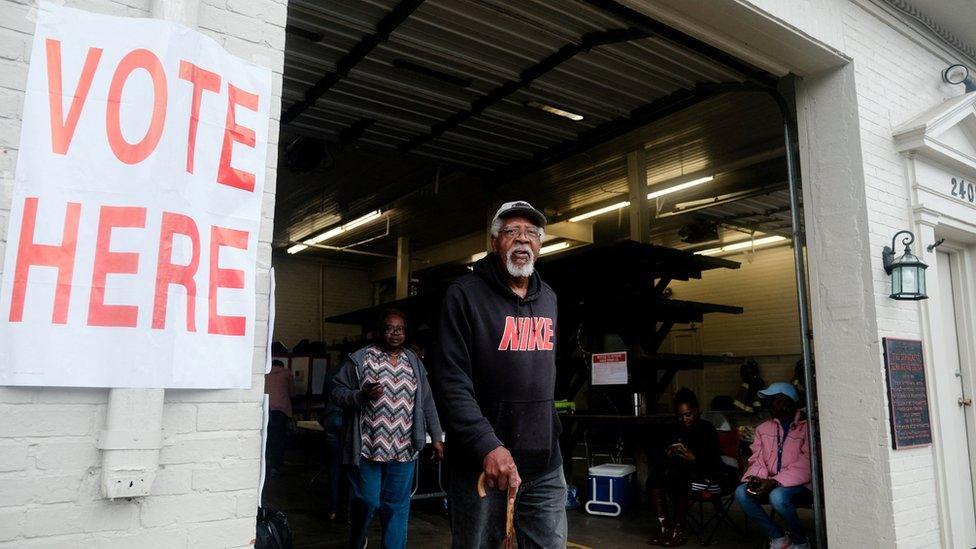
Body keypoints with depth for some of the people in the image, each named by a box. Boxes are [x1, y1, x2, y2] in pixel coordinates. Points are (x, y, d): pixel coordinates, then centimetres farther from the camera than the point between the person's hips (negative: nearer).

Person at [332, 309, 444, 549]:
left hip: (403, 449, 3)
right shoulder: (360, 359, -3)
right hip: (367, 447, -3)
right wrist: (362, 395, -20)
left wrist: (436, 437, 9)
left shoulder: (414, 363, 10)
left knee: (397, 506, 7)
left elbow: (426, 403, 13)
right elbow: (338, 391, -2)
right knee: (367, 502, 4)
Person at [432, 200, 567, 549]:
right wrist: (488, 446, -26)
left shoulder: (548, 299, 11)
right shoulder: (465, 294, -10)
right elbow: (451, 382, -17)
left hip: (546, 465, 6)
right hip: (481, 464, -5)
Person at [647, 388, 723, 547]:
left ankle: (678, 530, -24)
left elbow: (711, 461, -14)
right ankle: (663, 527, -25)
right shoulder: (675, 429, 11)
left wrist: (693, 458, -32)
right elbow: (655, 454, 6)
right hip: (680, 470, 5)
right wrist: (667, 454, -17)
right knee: (653, 478, -22)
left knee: (678, 478, -35)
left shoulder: (707, 429, -3)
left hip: (704, 473, -5)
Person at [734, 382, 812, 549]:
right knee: (741, 492, -21)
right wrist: (754, 478, -15)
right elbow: (757, 460, 8)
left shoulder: (806, 427, -7)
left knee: (778, 496, -35)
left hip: (799, 486, -5)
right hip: (769, 484, 5)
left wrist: (775, 482, -24)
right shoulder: (763, 428, 13)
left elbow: (805, 467, -16)